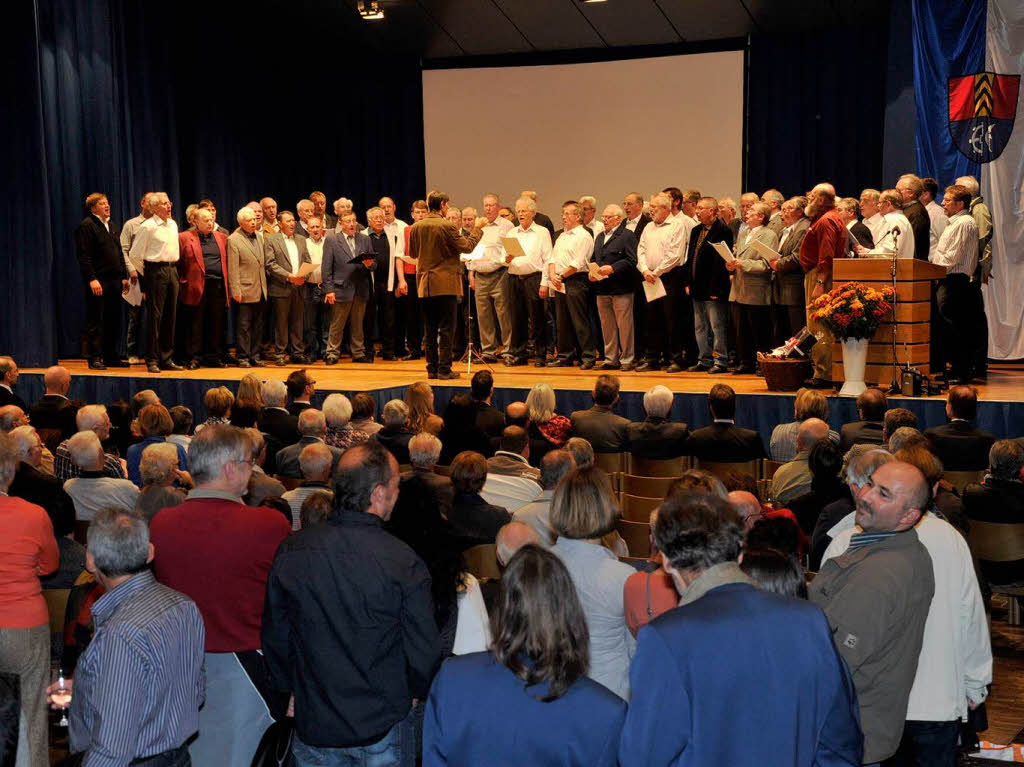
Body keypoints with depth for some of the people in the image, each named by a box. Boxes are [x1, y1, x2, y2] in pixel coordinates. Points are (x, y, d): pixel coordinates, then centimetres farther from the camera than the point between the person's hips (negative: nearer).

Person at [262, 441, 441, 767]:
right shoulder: (403, 563, -20)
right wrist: (414, 692, 8)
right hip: (383, 727, -3)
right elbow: (424, 651, -13)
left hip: (312, 724, 3)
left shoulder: (290, 552, -9)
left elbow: (274, 637, 2)